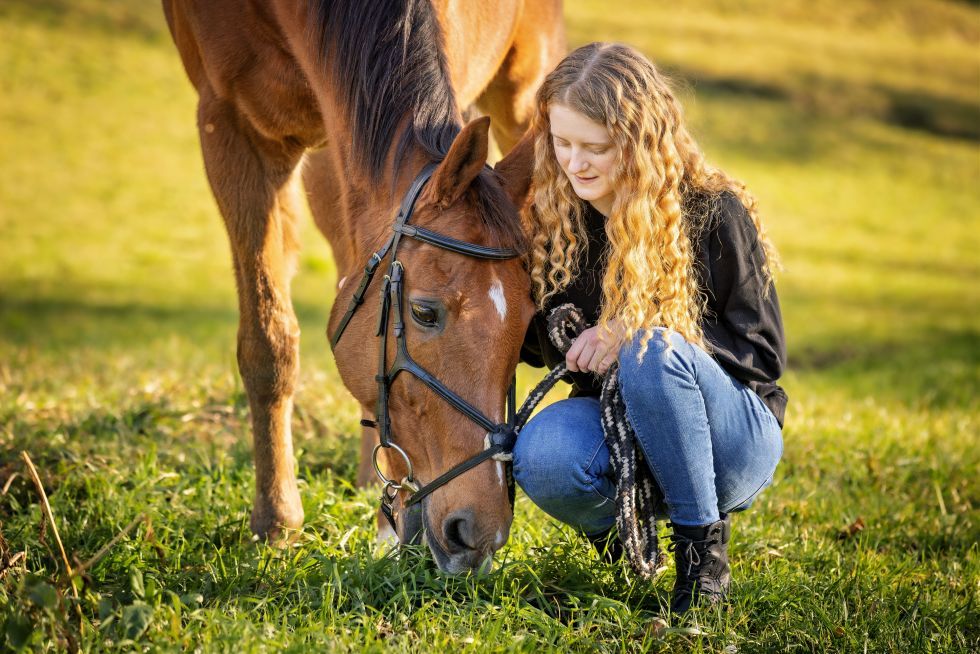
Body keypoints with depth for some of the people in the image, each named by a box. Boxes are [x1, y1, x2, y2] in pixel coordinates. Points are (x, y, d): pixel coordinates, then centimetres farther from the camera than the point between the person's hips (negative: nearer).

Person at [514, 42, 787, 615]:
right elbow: (538, 345, 6)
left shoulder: (713, 212, -14)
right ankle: (620, 529, 4)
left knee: (653, 352, -34)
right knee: (541, 457, -30)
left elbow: (764, 352, -12)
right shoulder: (552, 215, -2)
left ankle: (703, 547, -16)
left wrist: (639, 333, -23)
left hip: (734, 438, -3)